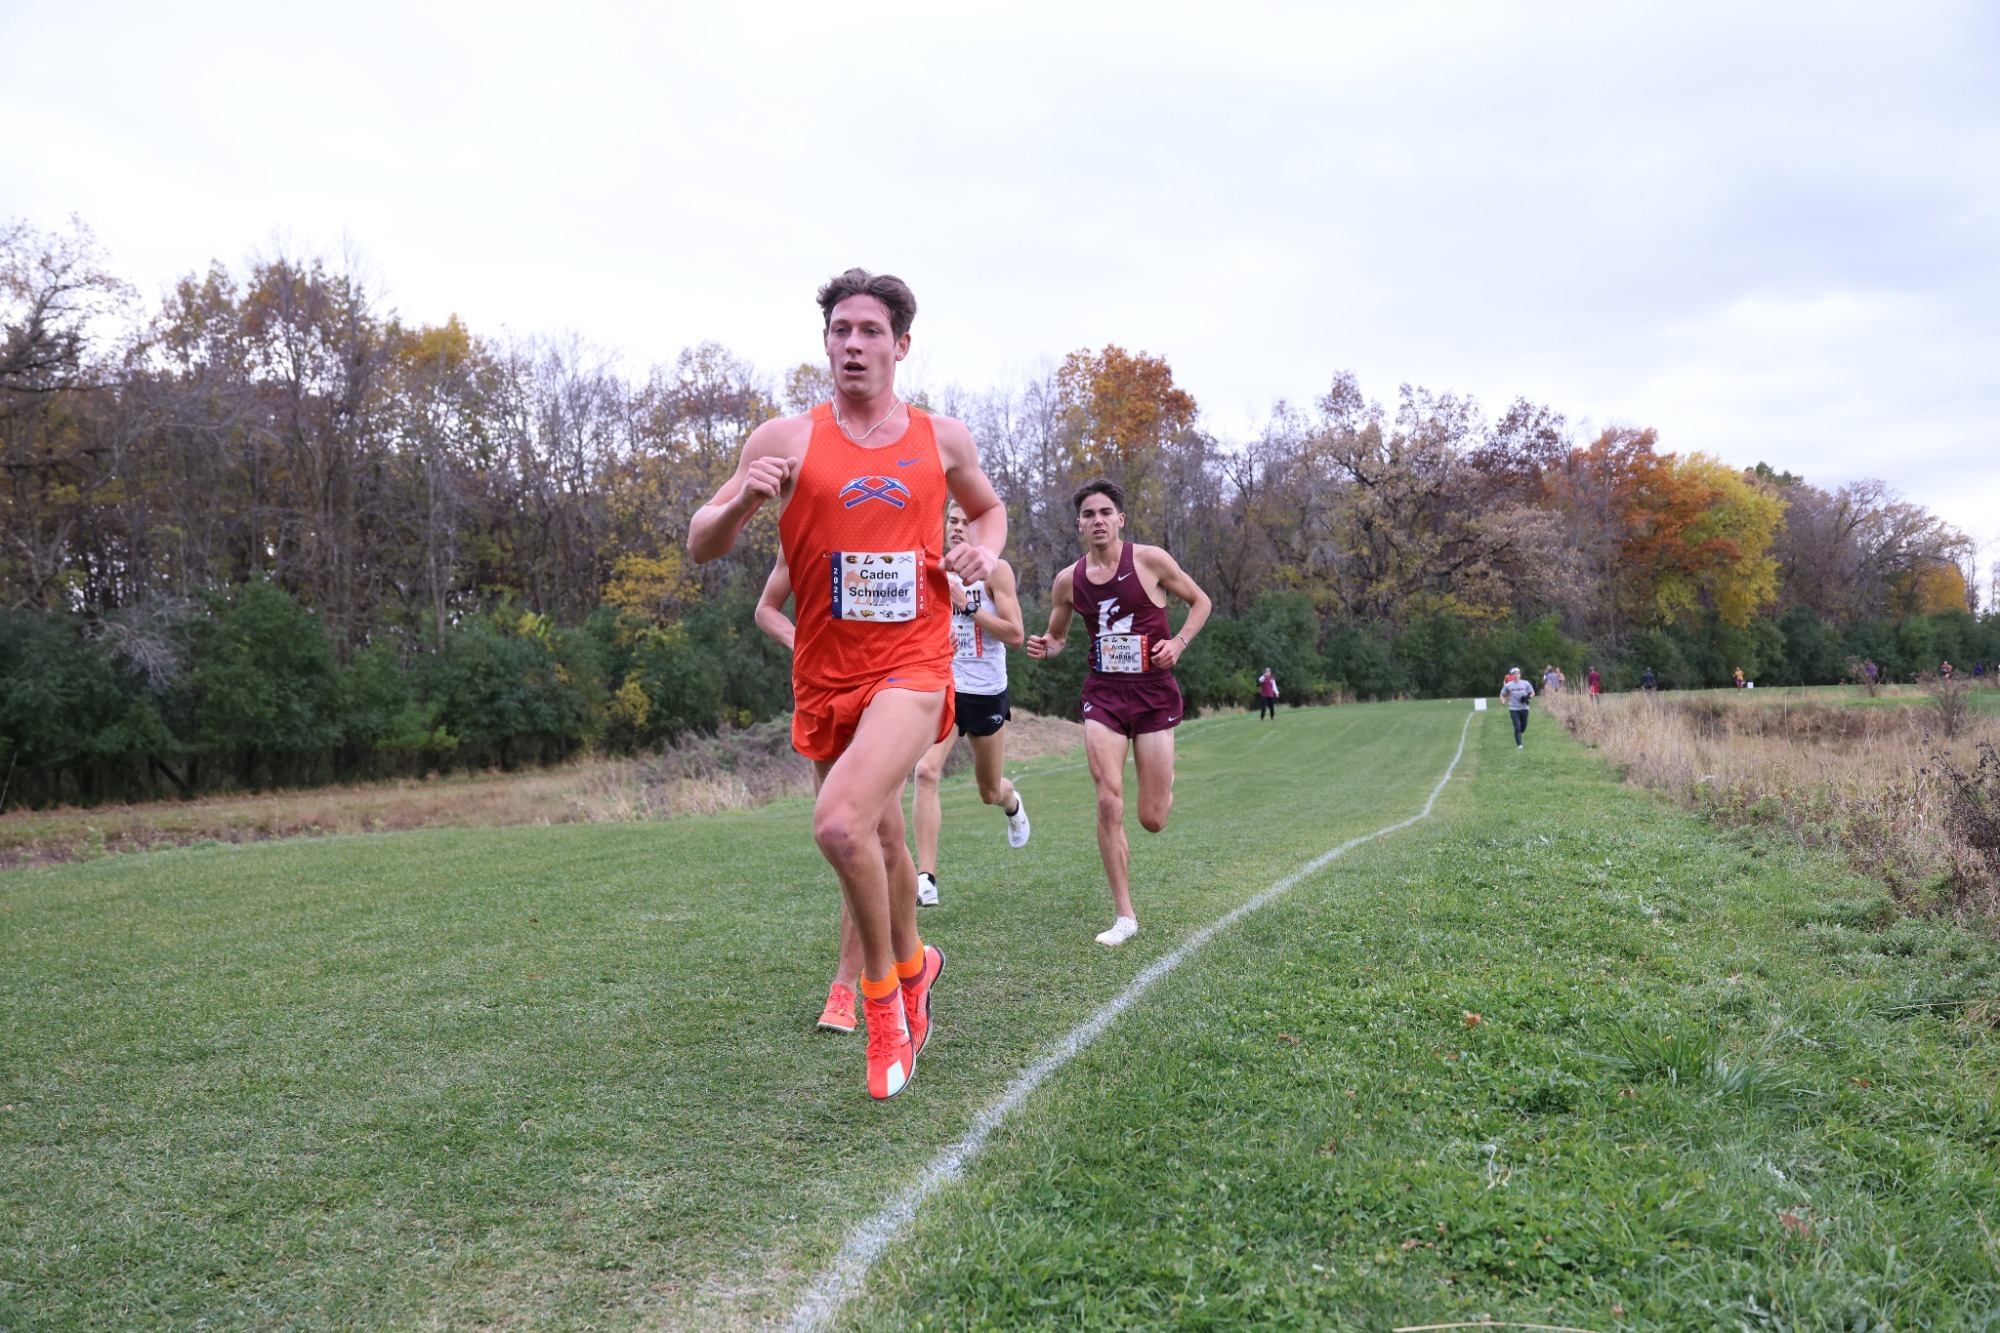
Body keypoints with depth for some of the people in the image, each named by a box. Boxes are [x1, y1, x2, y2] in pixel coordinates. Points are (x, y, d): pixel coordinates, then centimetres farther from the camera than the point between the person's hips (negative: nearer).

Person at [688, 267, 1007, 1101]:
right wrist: (742, 500, -19)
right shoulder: (787, 439, 1)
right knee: (881, 839, 15)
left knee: (840, 822, -24)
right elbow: (701, 547, 2)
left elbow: (990, 508, 25)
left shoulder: (942, 438, 5)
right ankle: (912, 965, 44)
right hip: (825, 678, 2)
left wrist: (984, 549, 2)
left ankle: (883, 991, 0)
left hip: (911, 666, -2)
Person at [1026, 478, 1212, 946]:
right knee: (1109, 803, -14)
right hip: (1103, 695, 2)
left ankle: (1165, 779, 43)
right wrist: (1045, 646, -6)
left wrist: (1178, 643, -10)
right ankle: (1124, 916, -2)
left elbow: (1200, 601, 7)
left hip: (1154, 693, -1)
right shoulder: (1068, 581, 2)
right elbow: (1058, 634, 18)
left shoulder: (1150, 560, -6)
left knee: (1152, 820, 2)